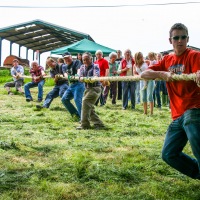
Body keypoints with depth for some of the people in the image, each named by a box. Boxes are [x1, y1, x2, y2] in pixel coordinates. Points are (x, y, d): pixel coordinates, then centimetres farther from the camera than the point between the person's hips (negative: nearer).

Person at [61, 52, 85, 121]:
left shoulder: (77, 62, 2)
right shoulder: (64, 67, 18)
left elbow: (79, 70, -17)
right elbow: (65, 74, -1)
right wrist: (68, 77, -27)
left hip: (78, 84, -8)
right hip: (70, 85, 8)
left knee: (77, 100, -21)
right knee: (64, 99, -2)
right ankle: (76, 114, 6)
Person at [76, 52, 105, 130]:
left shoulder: (95, 66, 0)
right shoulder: (82, 67, 15)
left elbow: (96, 74, -21)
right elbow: (80, 75, -3)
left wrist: (94, 78, -45)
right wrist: (81, 78, -28)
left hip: (95, 88, -7)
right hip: (87, 88, 7)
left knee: (85, 101, -23)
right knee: (90, 108, 7)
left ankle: (85, 124, -22)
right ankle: (99, 124, 18)